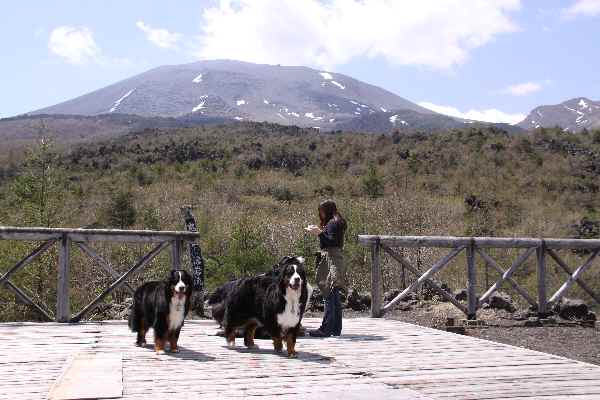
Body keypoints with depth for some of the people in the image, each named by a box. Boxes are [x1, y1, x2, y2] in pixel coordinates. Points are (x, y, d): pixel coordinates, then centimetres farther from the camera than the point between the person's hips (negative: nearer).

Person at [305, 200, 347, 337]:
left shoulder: (332, 223, -10)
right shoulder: (336, 223, 20)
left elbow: (331, 242, -19)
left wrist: (319, 233, -20)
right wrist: (319, 232, 22)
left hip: (331, 262, -11)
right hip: (334, 261, 11)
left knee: (329, 296, -11)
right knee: (335, 298, 11)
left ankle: (326, 329, -13)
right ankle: (336, 329, 15)